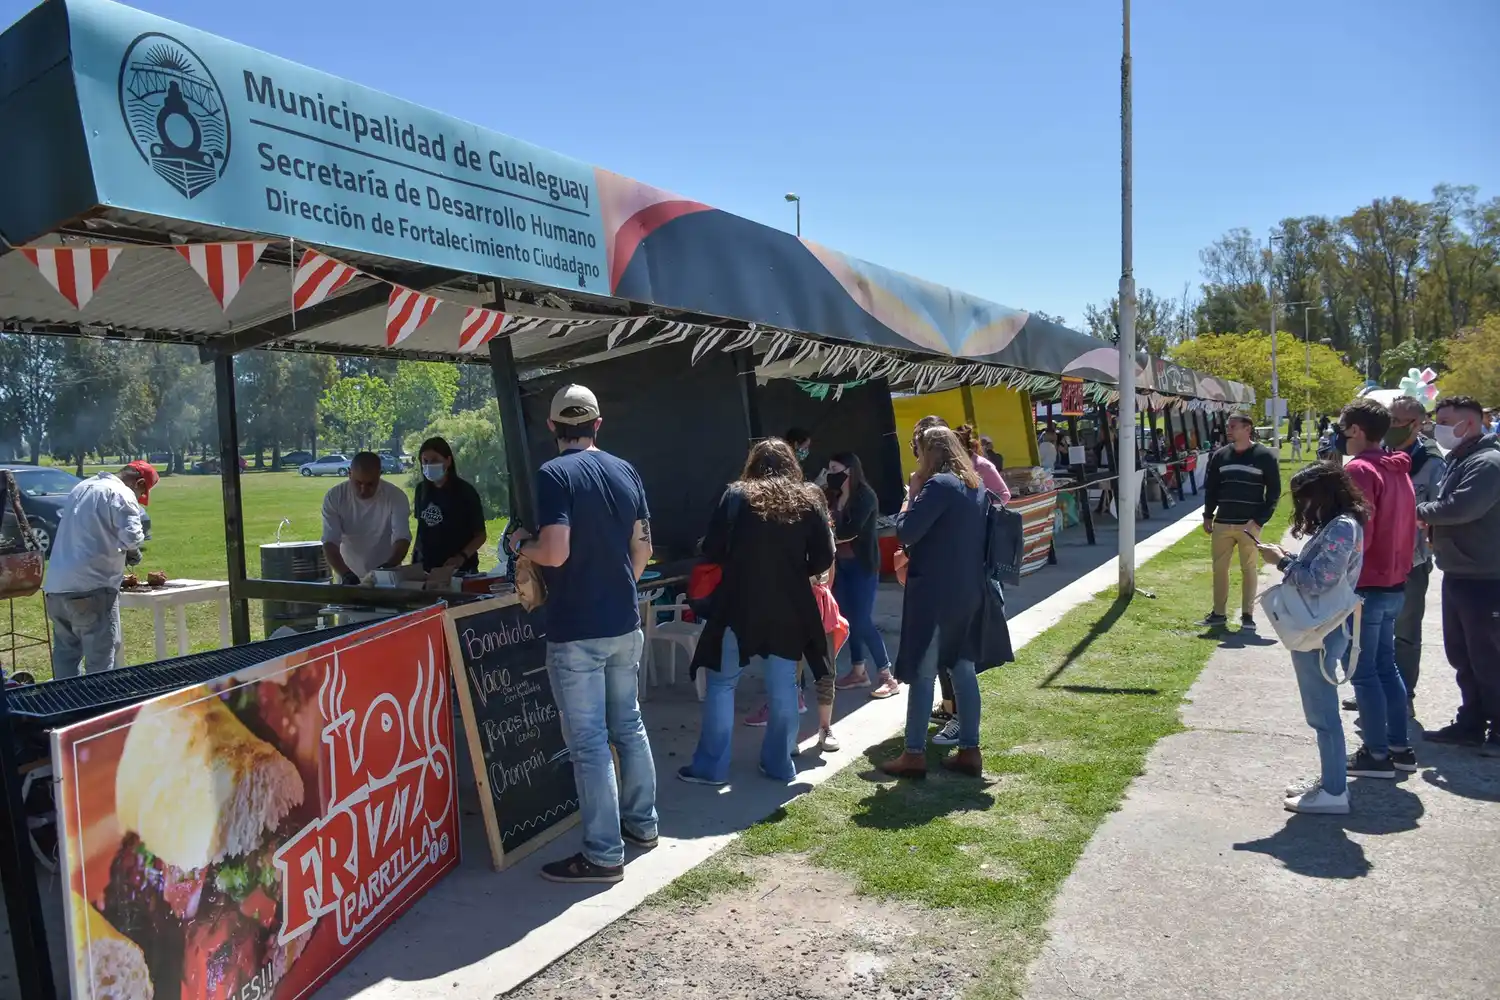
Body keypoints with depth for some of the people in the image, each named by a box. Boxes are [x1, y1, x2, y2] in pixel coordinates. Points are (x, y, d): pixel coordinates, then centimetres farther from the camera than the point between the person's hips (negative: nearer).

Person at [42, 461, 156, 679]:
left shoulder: (81, 487, 19)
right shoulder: (122, 494, -9)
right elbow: (131, 536, -22)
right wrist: (133, 553, 0)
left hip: (55, 586, 8)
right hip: (91, 587, -8)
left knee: (66, 655, 17)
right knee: (102, 660, -4)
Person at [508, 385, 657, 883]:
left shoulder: (555, 474, -14)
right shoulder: (626, 472, 5)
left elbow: (554, 553, -23)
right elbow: (642, 549, 10)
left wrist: (521, 543, -3)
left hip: (575, 632, -7)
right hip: (624, 624, 7)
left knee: (589, 742, 0)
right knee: (629, 725, 20)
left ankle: (603, 854, 8)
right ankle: (642, 822, 34)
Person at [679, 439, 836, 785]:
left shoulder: (736, 495, -4)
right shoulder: (811, 500, 2)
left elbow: (712, 551, -5)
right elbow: (824, 559, 1)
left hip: (739, 606, -2)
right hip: (790, 608, 3)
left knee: (722, 683, 8)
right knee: (783, 686, 13)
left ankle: (711, 767, 11)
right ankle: (779, 764, 21)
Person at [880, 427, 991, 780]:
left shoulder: (939, 485, -15)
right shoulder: (977, 485, 12)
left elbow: (906, 532, -18)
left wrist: (911, 496, -2)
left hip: (934, 593, -8)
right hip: (968, 591, 8)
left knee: (922, 673, -1)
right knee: (963, 669, 13)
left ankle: (914, 755, 5)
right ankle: (970, 751, 17)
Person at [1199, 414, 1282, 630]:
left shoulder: (1265, 456, -4)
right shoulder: (1220, 455, 7)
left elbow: (1274, 492, -4)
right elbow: (1211, 488, 13)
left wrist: (1261, 519, -11)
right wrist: (1208, 516, 6)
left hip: (1249, 525, -4)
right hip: (1222, 523, 4)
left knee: (1248, 569, 4)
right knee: (1219, 568, 6)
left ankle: (1248, 615, 13)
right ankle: (1219, 613, 16)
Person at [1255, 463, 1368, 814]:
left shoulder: (1342, 528, -19)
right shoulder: (1336, 525, 12)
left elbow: (1317, 582, -24)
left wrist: (1282, 562, -12)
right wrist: (1287, 558, 2)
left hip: (1320, 633, -10)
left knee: (1323, 713, -1)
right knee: (1321, 710, 18)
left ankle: (1334, 792, 7)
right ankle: (1330, 780, 28)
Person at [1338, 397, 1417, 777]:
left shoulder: (1360, 469, -16)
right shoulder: (1398, 469, 11)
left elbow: (1358, 534, -22)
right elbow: (1404, 527, 17)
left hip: (1365, 588, -9)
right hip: (1394, 584, 9)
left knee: (1363, 672, 0)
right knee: (1386, 665, 17)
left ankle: (1377, 754, 6)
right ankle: (1399, 747, 23)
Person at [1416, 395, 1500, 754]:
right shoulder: (1458, 459, 13)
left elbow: (1460, 507, -28)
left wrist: (1422, 511, -11)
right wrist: (1431, 522, -8)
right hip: (1457, 574, 10)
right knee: (1461, 656, 16)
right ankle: (1470, 724, 27)